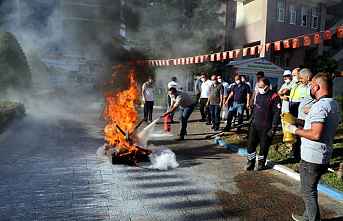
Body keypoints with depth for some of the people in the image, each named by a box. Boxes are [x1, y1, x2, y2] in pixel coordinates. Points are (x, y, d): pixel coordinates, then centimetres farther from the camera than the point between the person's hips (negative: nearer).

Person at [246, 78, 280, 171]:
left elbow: (277, 113, -13)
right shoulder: (258, 95, 10)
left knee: (264, 146, 6)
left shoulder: (274, 96, -12)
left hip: (266, 127, -6)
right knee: (250, 144, 4)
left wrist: (273, 128, -15)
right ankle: (251, 162, 18)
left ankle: (261, 163, 23)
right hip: (255, 125, 6)